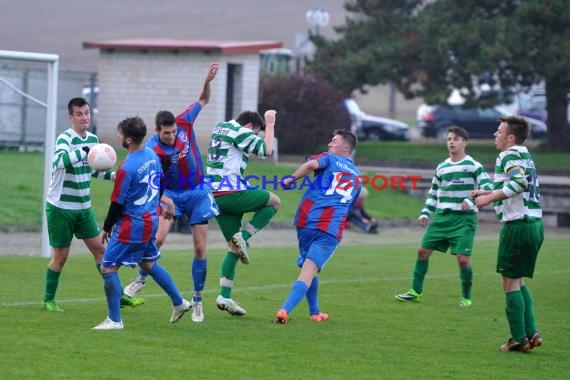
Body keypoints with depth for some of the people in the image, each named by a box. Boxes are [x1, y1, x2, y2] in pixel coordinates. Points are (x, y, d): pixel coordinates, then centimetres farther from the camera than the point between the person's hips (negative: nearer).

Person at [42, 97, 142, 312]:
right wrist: (84, 151, -50)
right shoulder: (65, 138, -17)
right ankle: (48, 300, 16)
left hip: (83, 207, 6)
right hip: (60, 207, -6)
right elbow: (59, 161, -39)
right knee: (60, 255, 1)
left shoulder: (93, 139, 5)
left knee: (100, 248, 5)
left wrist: (113, 176, 3)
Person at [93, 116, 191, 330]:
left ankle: (114, 320, 1)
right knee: (148, 263, 27)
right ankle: (179, 303, 34)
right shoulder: (152, 155, 0)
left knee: (108, 268, -1)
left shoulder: (126, 168, -24)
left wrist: (106, 228, -4)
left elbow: (117, 203, -17)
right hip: (152, 220, 9)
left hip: (132, 226, -9)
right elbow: (160, 183, 16)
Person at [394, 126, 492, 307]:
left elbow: (487, 187, -14)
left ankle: (466, 297, 8)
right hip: (442, 217, 6)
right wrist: (425, 213, 12)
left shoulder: (473, 166, -4)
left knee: (463, 259, -12)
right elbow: (433, 194, 22)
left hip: (464, 219, -6)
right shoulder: (441, 168, 14)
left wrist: (471, 199, -28)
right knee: (423, 251, 3)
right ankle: (416, 291, 15)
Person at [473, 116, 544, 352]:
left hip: (518, 224, -9)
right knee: (518, 280, 18)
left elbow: (520, 182, -27)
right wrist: (490, 193, 28)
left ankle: (519, 339, 0)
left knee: (510, 282, -1)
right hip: (535, 224, 9)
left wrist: (490, 197, -22)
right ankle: (531, 333, 11)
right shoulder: (525, 156, 18)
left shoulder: (509, 155, -10)